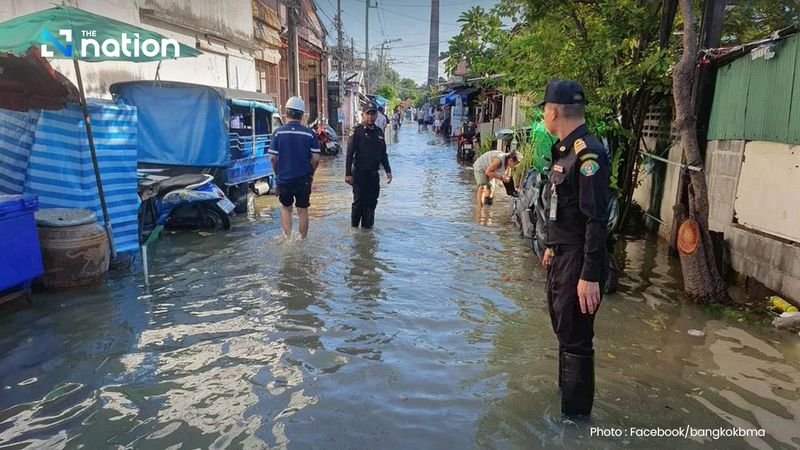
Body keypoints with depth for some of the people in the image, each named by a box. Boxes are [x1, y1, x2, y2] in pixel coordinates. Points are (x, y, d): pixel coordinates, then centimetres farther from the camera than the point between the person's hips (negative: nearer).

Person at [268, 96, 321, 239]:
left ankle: (288, 237, 10)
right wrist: (311, 173, 9)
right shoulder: (309, 133, -7)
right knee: (302, 211, 12)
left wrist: (277, 173, 9)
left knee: (286, 208, 19)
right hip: (303, 179, 0)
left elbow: (272, 158, -8)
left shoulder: (278, 132, -7)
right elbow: (316, 158, -8)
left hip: (283, 178, 0)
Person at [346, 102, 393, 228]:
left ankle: (367, 227, 18)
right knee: (359, 202, -3)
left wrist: (388, 171, 12)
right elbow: (350, 154, -9)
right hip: (359, 174, -5)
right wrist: (348, 174, -13)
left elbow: (383, 154, 19)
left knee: (371, 203, 7)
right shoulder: (358, 131, -6)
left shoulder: (379, 132, 12)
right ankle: (354, 227, 11)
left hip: (374, 174, 5)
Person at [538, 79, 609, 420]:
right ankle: (566, 393, 42)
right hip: (561, 256, 10)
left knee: (576, 340, 1)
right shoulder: (564, 150, 9)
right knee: (563, 330, 23)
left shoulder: (587, 153, -20)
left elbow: (597, 220, -24)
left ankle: (575, 417, 16)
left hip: (578, 262, -10)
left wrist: (590, 276, -25)